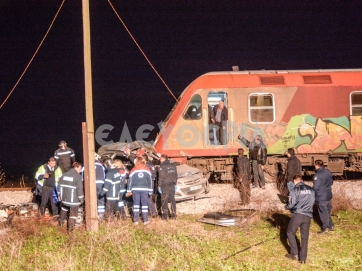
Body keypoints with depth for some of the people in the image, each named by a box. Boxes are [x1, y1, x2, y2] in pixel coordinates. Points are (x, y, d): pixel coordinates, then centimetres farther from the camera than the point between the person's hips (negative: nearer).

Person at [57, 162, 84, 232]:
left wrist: (59, 195, 23)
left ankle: (61, 222, 43)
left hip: (64, 198, 7)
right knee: (73, 213, 3)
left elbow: (60, 185, 13)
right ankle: (70, 228, 4)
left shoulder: (64, 174, 6)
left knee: (64, 208, 30)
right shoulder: (78, 176, -15)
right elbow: (79, 189, -16)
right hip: (73, 199, -6)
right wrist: (81, 199, -7)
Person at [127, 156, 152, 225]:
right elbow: (150, 181, 5)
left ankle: (136, 220, 3)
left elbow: (130, 181, 0)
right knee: (144, 204, 4)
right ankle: (145, 220, 2)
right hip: (144, 189, 0)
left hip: (135, 189, 0)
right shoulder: (147, 170, 2)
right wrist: (150, 191, 11)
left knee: (136, 204, 5)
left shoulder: (133, 170, -1)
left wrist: (129, 191, 6)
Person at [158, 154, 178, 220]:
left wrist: (159, 186, -9)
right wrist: (175, 184, 20)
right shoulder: (173, 166, 10)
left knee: (164, 201, 0)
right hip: (172, 185, 6)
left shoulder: (162, 167, -11)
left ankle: (165, 216, 0)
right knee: (172, 200, 10)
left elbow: (161, 177, -14)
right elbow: (175, 176, 14)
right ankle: (173, 215, 13)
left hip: (165, 186, -6)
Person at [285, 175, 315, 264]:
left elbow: (291, 205, -8)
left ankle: (294, 254, 12)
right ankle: (303, 258, 12)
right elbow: (312, 202, 13)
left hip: (297, 215, -4)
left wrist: (286, 207, 13)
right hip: (308, 216, 4)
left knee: (290, 233, 16)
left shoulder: (295, 190, -6)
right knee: (304, 237, 11)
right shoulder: (310, 190, 9)